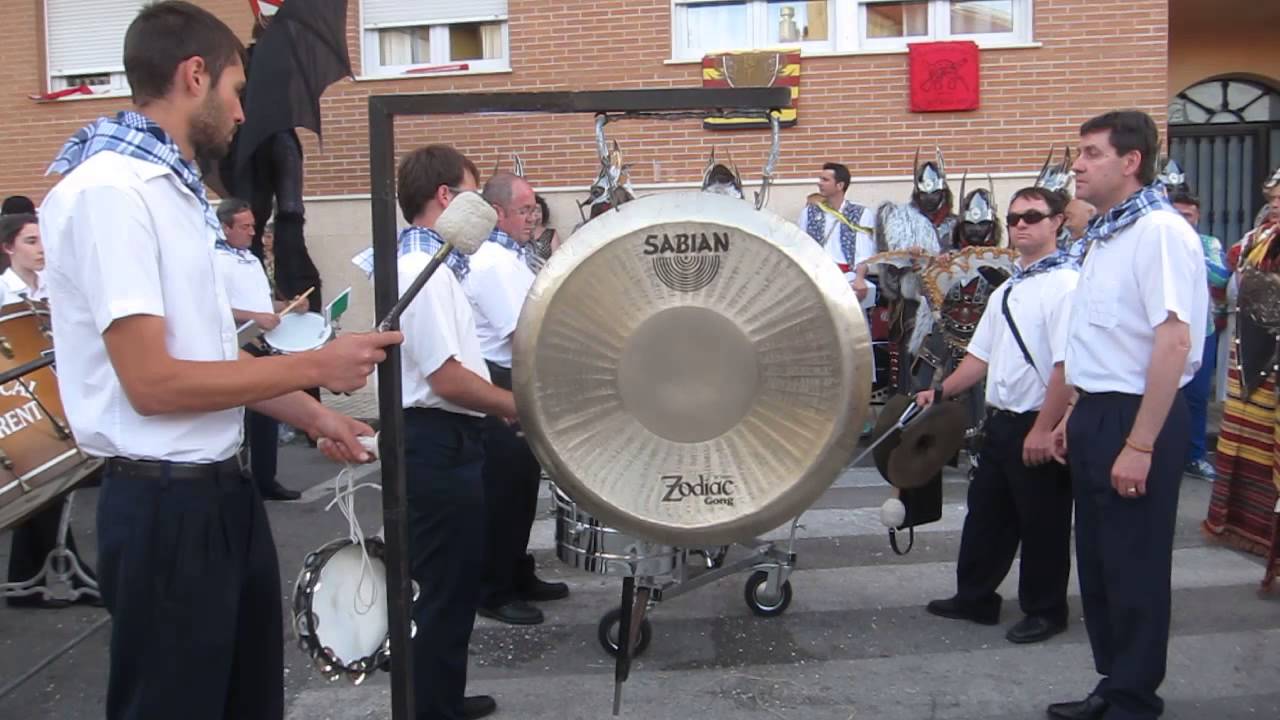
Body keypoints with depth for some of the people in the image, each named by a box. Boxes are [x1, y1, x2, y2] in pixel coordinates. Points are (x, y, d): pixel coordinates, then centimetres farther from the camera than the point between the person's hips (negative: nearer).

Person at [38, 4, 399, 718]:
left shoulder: (176, 187, 11)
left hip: (222, 487, 9)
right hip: (165, 503, -9)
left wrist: (312, 415, 12)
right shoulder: (110, 187, -18)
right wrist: (317, 364, -17)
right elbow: (154, 382, -23)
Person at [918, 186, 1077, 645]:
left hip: (1039, 427, -8)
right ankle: (975, 599, 31)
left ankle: (1045, 611, 24)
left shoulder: (1065, 286, -15)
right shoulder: (1005, 291, 13)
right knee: (986, 513, 16)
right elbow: (982, 356, 18)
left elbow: (1067, 365, -21)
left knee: (1042, 524, 7)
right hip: (1000, 420, 8)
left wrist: (1043, 430, -22)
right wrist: (941, 392, 10)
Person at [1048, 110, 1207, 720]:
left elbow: (1174, 341, -23)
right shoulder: (1103, 235, 12)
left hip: (1136, 417, -9)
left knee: (1134, 568, 3)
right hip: (1097, 413, 9)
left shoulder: (1159, 231, -17)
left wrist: (1140, 445, -24)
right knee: (1097, 561, 17)